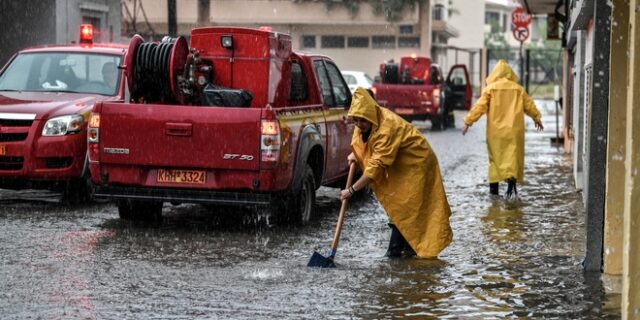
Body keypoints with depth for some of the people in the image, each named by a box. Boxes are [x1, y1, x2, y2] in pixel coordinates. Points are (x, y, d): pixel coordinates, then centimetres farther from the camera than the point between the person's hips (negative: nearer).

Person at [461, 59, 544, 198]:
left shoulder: (490, 89, -3)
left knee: (495, 157, 9)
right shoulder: (518, 89, 4)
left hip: (496, 131, 0)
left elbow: (479, 106, -7)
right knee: (513, 156, 2)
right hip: (514, 130, 1)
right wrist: (537, 118, 30)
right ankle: (512, 178, -20)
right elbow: (529, 105, 14)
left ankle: (494, 186, 10)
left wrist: (468, 122, -2)